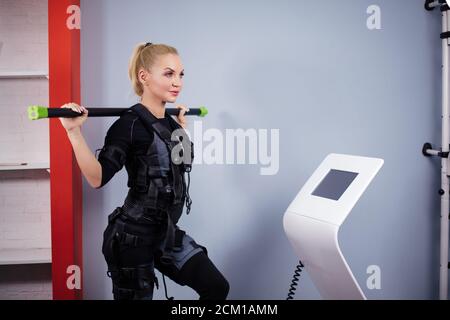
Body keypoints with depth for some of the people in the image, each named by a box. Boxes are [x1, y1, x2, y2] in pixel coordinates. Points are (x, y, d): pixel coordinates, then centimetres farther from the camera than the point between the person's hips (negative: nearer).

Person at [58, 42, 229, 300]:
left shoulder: (169, 123, 7)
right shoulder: (130, 123, -16)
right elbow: (97, 178, -24)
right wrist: (74, 131, -34)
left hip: (167, 232, 8)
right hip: (133, 236, -8)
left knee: (217, 288, 9)